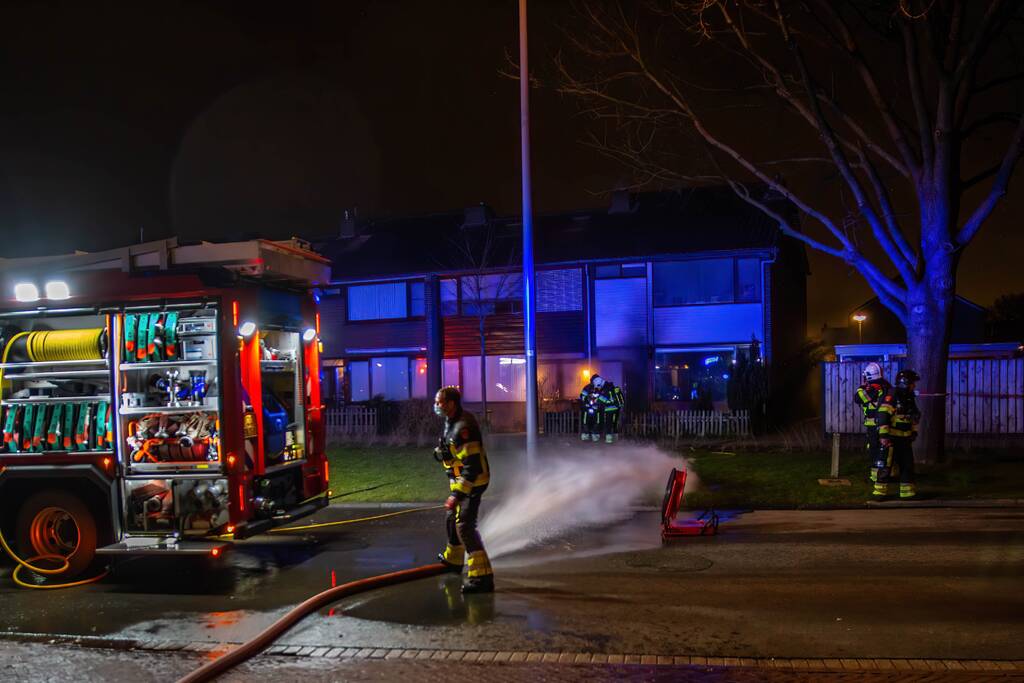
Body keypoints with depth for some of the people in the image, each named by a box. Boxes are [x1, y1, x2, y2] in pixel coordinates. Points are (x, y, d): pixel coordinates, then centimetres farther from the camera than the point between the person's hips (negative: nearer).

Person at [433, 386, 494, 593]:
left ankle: (482, 577, -17)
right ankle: (453, 560, 47)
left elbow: (472, 466, -30)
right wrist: (442, 452, 6)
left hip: (472, 483, -11)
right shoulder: (452, 422, 5)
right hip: (461, 480, 11)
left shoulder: (463, 428, -27)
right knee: (452, 518, 25)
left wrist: (457, 494, -31)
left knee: (465, 525, -17)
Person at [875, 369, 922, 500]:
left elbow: (914, 417, 28)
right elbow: (883, 416, -21)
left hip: (904, 439, 9)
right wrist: (884, 435, -25)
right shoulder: (892, 396, -14)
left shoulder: (910, 398, 14)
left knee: (908, 464, 11)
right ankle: (880, 491, 1)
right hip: (891, 438, -9)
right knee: (887, 464, -6)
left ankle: (907, 491, 19)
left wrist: (914, 431, 21)